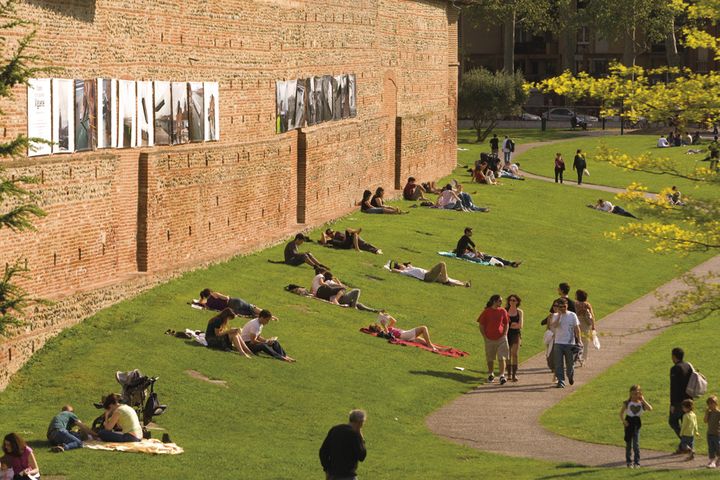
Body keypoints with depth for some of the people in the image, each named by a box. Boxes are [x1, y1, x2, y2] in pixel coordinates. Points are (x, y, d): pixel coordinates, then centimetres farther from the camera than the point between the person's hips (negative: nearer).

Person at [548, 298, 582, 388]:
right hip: (558, 343, 0)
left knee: (570, 363, 6)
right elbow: (553, 326, -13)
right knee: (558, 364, -6)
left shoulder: (572, 315, 4)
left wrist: (579, 340, -1)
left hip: (570, 343, 0)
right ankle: (560, 381, -2)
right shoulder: (555, 316, 4)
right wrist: (559, 315, -17)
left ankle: (570, 376, 35)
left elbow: (576, 328, 5)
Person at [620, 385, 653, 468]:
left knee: (636, 443, -8)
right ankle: (629, 462, 17)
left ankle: (637, 462, -1)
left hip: (637, 422, -1)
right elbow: (621, 412, 4)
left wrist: (643, 400, -15)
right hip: (629, 422, 1)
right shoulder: (627, 403, 0)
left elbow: (650, 408, -16)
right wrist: (623, 421, -9)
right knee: (628, 443, 7)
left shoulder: (641, 403, 0)